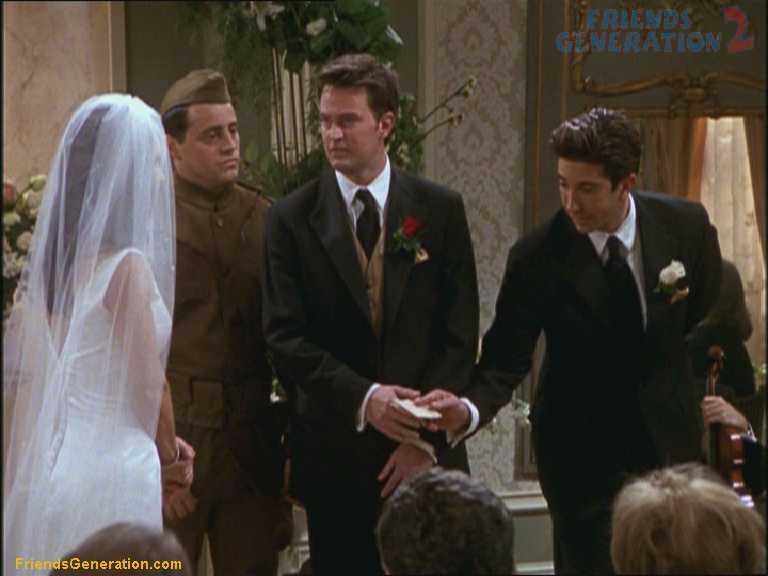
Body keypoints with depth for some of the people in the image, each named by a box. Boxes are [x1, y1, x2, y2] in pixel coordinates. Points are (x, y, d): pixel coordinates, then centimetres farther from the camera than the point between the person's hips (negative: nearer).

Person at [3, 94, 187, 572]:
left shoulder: (53, 260, 8)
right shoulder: (127, 264, -15)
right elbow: (150, 384, -12)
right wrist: (170, 454, 8)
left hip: (45, 472, 8)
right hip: (111, 473, -8)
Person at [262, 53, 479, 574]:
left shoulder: (440, 210, 3)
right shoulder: (292, 218, 1)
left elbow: (460, 334, 1)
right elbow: (285, 337, -4)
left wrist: (426, 437, -7)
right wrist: (363, 398, -17)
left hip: (428, 452, 1)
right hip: (334, 451, 0)